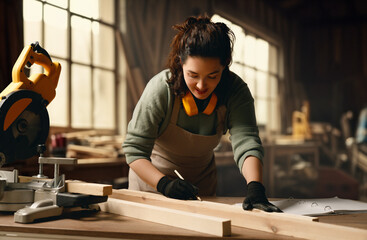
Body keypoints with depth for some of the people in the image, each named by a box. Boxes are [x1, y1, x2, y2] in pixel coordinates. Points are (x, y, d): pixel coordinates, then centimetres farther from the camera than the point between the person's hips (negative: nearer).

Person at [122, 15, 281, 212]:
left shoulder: (236, 91, -21)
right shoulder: (160, 89, -27)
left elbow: (246, 141, -31)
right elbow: (134, 148, -23)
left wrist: (255, 189, -48)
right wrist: (164, 184, -38)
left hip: (201, 180, 2)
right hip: (151, 176, -2)